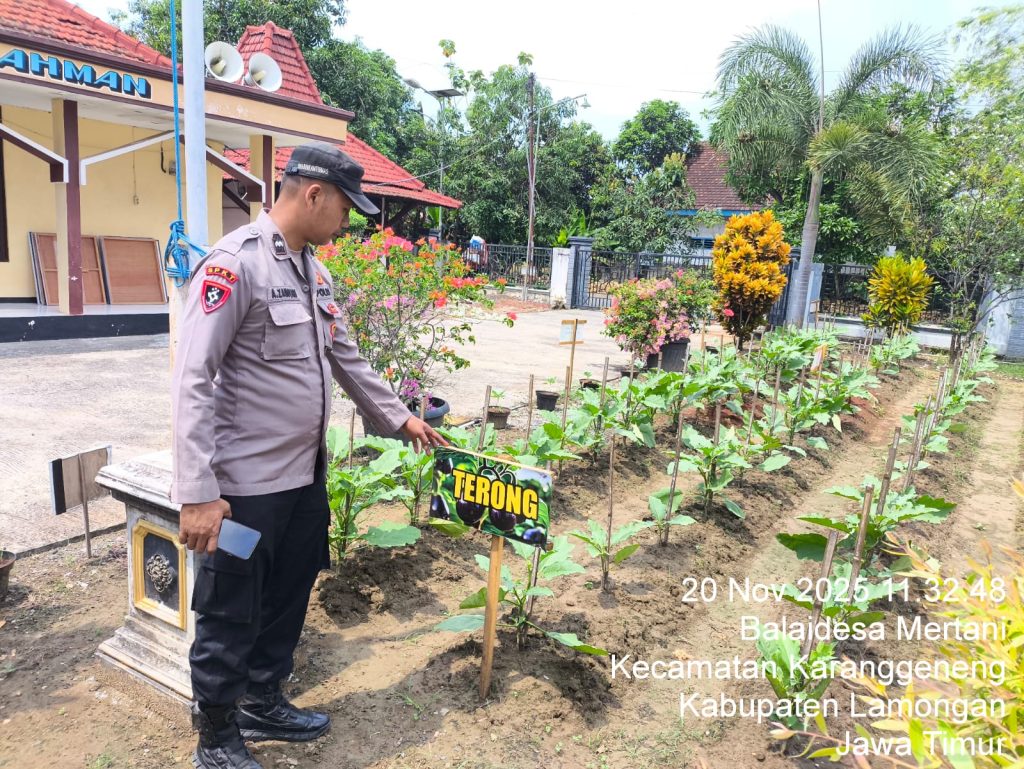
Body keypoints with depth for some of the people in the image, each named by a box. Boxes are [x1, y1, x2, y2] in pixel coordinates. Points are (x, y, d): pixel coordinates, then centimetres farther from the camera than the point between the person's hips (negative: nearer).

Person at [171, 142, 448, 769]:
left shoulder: (314, 271, 10)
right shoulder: (235, 263, -16)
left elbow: (348, 360, 20)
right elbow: (194, 381, -20)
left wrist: (400, 418, 23)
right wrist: (198, 493, -23)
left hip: (306, 475, 8)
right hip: (245, 486, -8)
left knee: (287, 601, 21)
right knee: (230, 619, 9)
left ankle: (263, 704, 42)